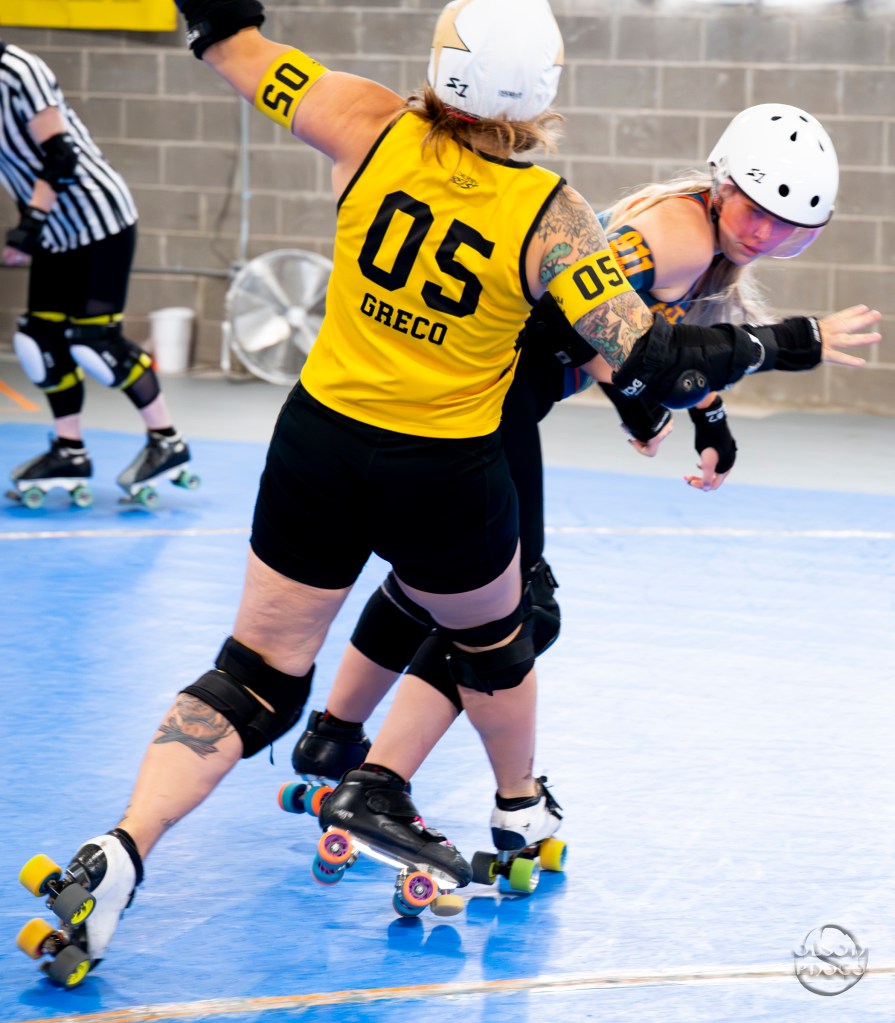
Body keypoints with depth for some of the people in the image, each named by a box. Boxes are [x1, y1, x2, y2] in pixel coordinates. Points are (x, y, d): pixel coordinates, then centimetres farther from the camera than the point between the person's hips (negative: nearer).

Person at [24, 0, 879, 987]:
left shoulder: (373, 128, -10)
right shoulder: (550, 215, -14)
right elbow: (649, 361, -17)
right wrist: (790, 342, -5)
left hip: (320, 443, 2)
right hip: (445, 478, -2)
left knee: (258, 675, 9)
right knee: (488, 640, 30)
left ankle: (118, 852, -8)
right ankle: (523, 807, 46)